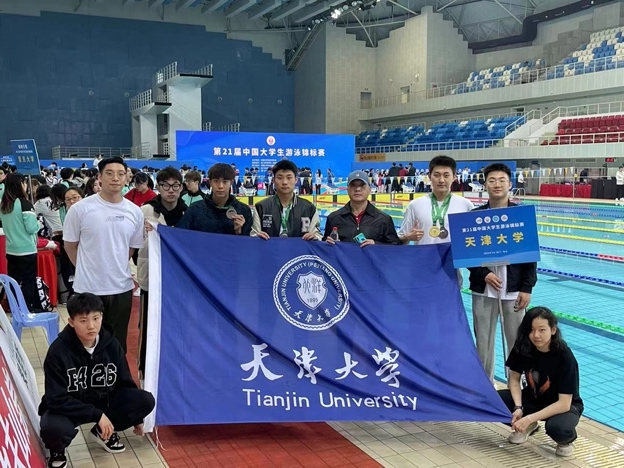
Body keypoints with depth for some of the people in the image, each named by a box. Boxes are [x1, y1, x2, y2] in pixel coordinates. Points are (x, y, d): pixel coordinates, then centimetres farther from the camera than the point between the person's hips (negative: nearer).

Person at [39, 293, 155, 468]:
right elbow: (57, 399, -24)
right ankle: (57, 450, 2)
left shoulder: (111, 344, -12)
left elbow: (125, 382, 2)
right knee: (53, 427, -38)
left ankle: (103, 431, 10)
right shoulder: (58, 351, -23)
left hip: (103, 400, 4)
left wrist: (136, 417, 9)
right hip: (67, 407, -4)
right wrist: (97, 415, -28)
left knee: (146, 400, -17)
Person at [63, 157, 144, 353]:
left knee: (118, 342, 15)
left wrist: (115, 267, 9)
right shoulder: (80, 208, -10)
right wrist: (86, 269, 8)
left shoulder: (135, 212, 0)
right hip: (88, 287, -2)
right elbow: (70, 245, 2)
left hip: (122, 287, 3)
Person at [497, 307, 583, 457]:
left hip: (564, 405, -4)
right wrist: (518, 408, -21)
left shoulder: (565, 357, -28)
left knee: (557, 428, -38)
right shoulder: (522, 347, -17)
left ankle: (566, 440, 1)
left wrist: (529, 418, -33)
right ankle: (528, 427, 9)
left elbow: (564, 404, -27)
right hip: (533, 398, 4)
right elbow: (514, 379, -4)